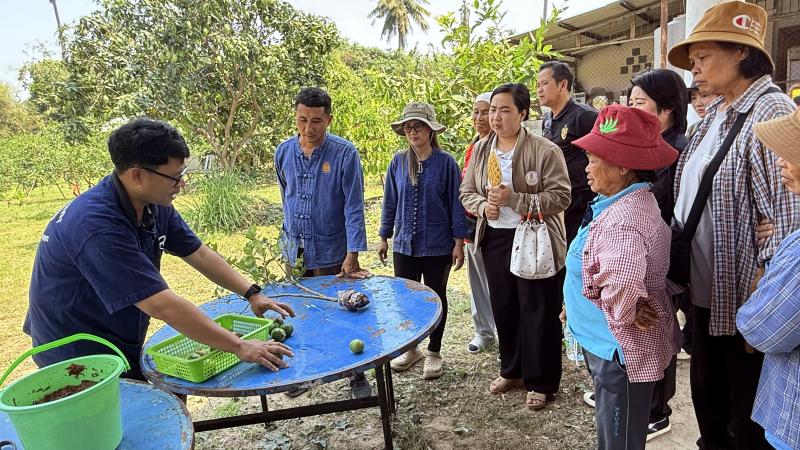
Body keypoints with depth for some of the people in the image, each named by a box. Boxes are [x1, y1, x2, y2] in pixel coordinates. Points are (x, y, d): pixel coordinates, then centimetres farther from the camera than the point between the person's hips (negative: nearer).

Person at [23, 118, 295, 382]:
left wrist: (252, 294, -4)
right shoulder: (97, 226, -32)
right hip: (77, 359, -7)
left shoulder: (154, 204, -5)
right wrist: (239, 347, -32)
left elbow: (199, 254, 4)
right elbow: (161, 305, -35)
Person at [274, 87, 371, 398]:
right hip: (295, 252, 5)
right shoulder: (284, 152, 1)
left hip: (332, 253, -4)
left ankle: (357, 376, 26)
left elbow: (354, 207, -15)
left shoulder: (345, 153, -13)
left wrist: (353, 255, -20)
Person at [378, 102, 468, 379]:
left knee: (436, 297, 11)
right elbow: (390, 202, 9)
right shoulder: (398, 162, 2)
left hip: (437, 246, -3)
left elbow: (455, 203, -5)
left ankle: (434, 353, 28)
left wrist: (459, 242, -6)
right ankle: (410, 349, 31)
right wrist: (384, 237, 9)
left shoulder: (445, 163, -7)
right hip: (404, 244, 3)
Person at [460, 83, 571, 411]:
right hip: (495, 239, 5)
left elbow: (560, 197, -17)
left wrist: (514, 198, -25)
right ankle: (511, 371, 36)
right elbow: (467, 192, 10)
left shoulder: (545, 151, -12)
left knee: (538, 312, 6)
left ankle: (542, 382, 24)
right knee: (504, 308, 16)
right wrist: (483, 206, -12)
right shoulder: (480, 149, 5)